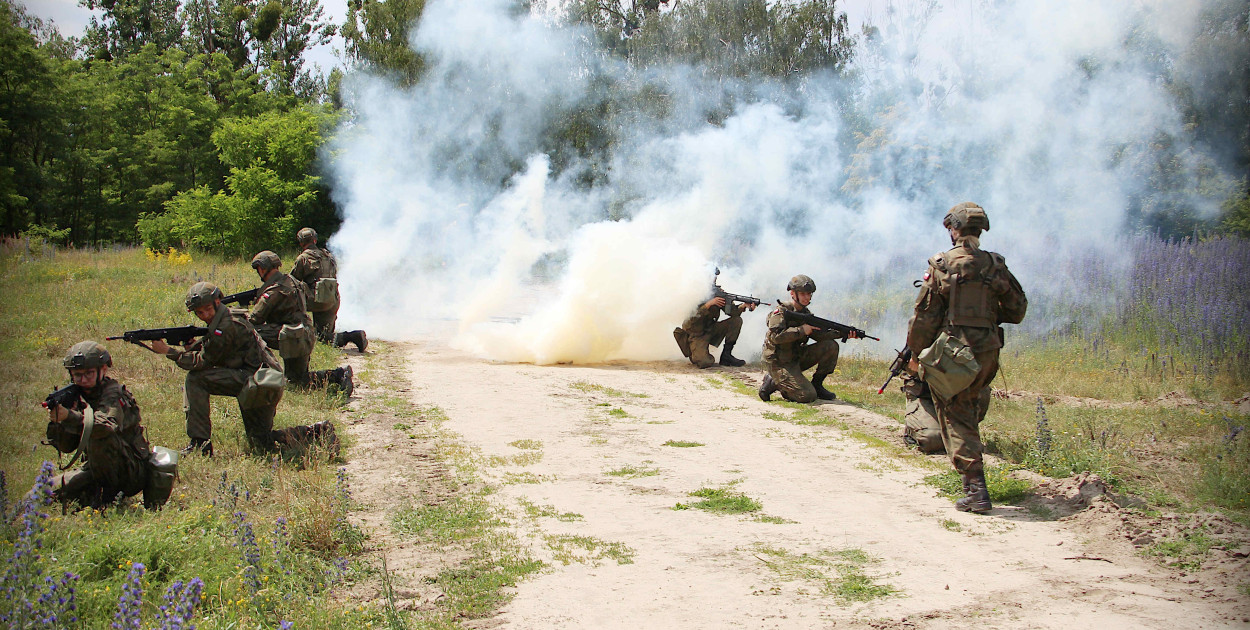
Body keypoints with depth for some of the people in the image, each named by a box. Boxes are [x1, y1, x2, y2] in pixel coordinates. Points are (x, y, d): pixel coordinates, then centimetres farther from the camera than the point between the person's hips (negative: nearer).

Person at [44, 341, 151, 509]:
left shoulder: (114, 394, -15)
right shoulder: (77, 398, 5)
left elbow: (109, 425, -38)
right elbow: (66, 446, 1)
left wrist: (69, 416, -45)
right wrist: (57, 421, -18)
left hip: (132, 472, -7)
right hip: (97, 469, 7)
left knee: (97, 434, -31)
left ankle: (107, 493, -16)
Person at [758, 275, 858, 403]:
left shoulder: (805, 313, 10)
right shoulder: (781, 311, -15)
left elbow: (818, 334, 3)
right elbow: (776, 336, -27)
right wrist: (801, 330, -25)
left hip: (796, 357, 8)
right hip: (779, 362, -8)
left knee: (831, 346, -4)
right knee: (808, 396, -20)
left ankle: (816, 384, 5)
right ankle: (773, 383, -1)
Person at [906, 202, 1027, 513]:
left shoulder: (942, 265, -7)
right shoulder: (996, 265, 2)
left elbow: (924, 315, -6)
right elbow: (1017, 310, 8)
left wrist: (916, 354, 5)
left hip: (951, 351, -4)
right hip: (987, 351, 4)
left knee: (957, 418, 3)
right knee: (974, 407, 25)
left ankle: (975, 489, -6)